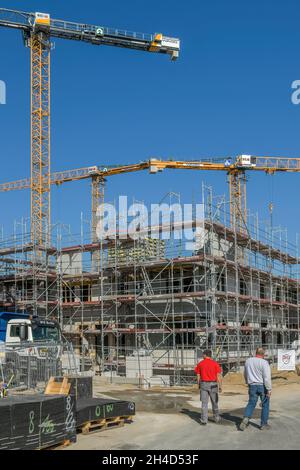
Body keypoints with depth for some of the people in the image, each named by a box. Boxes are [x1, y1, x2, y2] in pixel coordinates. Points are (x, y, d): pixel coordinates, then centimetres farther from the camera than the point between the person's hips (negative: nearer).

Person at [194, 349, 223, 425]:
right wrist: (220, 386, -5)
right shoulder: (215, 363, -3)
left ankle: (204, 420, -1)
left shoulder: (200, 364, 0)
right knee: (214, 402, 15)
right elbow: (218, 376, -8)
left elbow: (198, 376, 2)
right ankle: (216, 418, 25)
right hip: (213, 385, 0)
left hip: (204, 384, 0)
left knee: (204, 403, 3)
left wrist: (199, 385, 13)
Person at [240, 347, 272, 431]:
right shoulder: (264, 362, -13)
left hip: (252, 386, 4)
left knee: (251, 404, 10)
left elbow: (245, 374, 16)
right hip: (263, 386, -4)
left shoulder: (248, 361, 4)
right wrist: (269, 389, -14)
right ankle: (264, 424, 13)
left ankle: (246, 418, -12)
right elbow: (267, 377, -18)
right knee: (265, 405, 10)